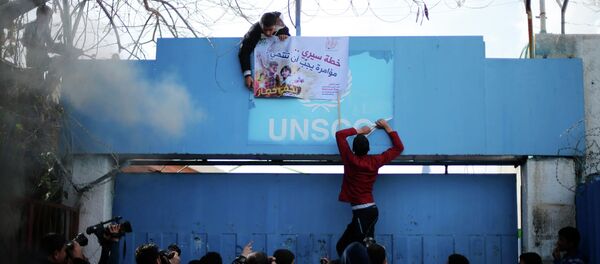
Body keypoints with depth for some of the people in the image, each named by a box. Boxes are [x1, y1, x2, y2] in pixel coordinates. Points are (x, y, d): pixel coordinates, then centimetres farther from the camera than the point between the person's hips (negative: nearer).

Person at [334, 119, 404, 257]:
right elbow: (399, 148, 16)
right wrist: (387, 128, 20)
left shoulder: (350, 159, -9)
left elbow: (339, 134, 2)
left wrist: (359, 131, 10)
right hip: (371, 209, 7)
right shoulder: (375, 161, 3)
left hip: (361, 212, -7)